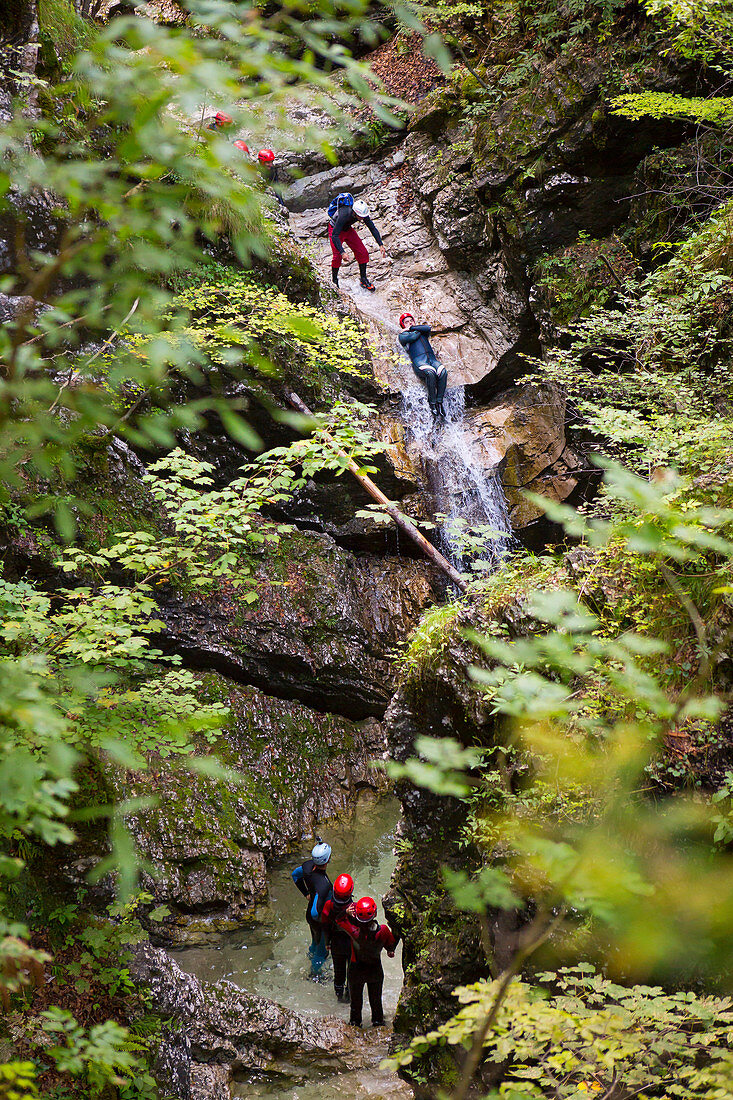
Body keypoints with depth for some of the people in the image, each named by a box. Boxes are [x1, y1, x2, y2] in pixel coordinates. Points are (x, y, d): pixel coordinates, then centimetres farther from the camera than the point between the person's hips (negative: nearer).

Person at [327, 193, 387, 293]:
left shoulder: (363, 213, -24)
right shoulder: (344, 214, -40)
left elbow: (373, 228, -11)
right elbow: (334, 236, -41)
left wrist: (381, 245, -19)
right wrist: (342, 252, -49)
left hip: (348, 230, 5)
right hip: (335, 229, -5)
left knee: (362, 253, -4)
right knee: (337, 256, -18)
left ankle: (363, 279, 10)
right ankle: (334, 281, 4)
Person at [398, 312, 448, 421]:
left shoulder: (423, 333, 32)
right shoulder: (402, 335, 19)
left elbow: (428, 328, 9)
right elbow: (413, 337, -1)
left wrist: (412, 328, 14)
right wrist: (419, 330, 18)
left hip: (432, 359, 4)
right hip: (419, 362, -4)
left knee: (443, 372, -30)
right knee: (430, 373, -37)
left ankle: (439, 402, -28)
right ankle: (432, 404, -30)